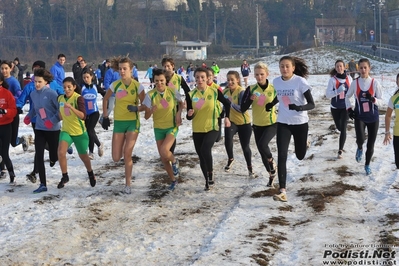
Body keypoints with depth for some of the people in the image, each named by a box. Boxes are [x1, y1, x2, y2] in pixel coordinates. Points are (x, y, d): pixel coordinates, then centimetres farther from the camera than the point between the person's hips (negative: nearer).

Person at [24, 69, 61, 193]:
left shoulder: (51, 93, -15)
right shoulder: (33, 94, 4)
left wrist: (52, 121, -21)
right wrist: (29, 116, 7)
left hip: (53, 129, -5)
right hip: (39, 129, 5)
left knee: (54, 158, 6)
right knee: (38, 157, -6)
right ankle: (43, 184, 0)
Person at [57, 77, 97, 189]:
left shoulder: (78, 98, -17)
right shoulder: (60, 98, -1)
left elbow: (83, 116, -30)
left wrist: (71, 107, -39)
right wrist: (61, 116, 3)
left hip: (80, 132, -3)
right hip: (66, 131, 3)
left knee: (83, 155, 14)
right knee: (61, 152, -20)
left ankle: (90, 174, 43)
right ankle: (65, 176, -2)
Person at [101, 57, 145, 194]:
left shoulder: (138, 86, -9)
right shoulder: (115, 85, -3)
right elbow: (105, 99, 13)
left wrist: (136, 108, -23)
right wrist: (105, 116, 7)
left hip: (133, 122, -2)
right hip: (118, 122, 3)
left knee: (127, 155, -9)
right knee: (116, 158, 0)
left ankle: (128, 185, 4)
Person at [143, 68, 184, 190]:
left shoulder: (172, 91, -11)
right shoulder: (150, 95, -11)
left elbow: (181, 104, 10)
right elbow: (146, 116, -10)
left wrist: (178, 113, -9)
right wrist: (151, 111, -32)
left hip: (172, 127, -2)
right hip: (158, 128, 2)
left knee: (164, 151, -25)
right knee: (163, 158, 7)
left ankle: (174, 161, 9)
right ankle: (173, 180, 29)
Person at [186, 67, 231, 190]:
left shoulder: (214, 91, -7)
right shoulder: (191, 94, -4)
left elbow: (226, 103, 10)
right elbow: (189, 117, -1)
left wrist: (226, 117, 0)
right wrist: (190, 114, -23)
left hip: (212, 128, -3)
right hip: (197, 130, 3)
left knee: (205, 149, -28)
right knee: (201, 157, 10)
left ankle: (211, 173, -7)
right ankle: (207, 180, 28)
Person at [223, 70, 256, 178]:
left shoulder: (242, 92, -20)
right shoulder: (225, 91, -3)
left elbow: (243, 109, -28)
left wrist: (232, 103, -39)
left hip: (244, 123, -3)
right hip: (231, 121, 3)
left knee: (245, 146, 4)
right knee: (227, 140, -23)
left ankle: (250, 167, 28)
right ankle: (230, 159, 6)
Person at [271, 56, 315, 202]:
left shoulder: (301, 81, -17)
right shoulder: (276, 82, -4)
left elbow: (311, 104, -19)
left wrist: (299, 108, -36)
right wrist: (270, 105, 7)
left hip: (300, 123, -2)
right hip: (283, 123, 2)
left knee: (300, 156, 15)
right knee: (281, 156, -13)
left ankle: (301, 142, 54)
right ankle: (282, 191, -13)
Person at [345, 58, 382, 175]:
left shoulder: (375, 83, -7)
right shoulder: (355, 83, -3)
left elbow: (380, 100, -3)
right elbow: (347, 97, 12)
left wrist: (372, 99, -24)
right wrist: (349, 109, -2)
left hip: (373, 118, 0)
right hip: (359, 117, 0)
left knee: (370, 144, 7)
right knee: (360, 139, -23)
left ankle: (367, 165, 31)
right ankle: (359, 148, 14)